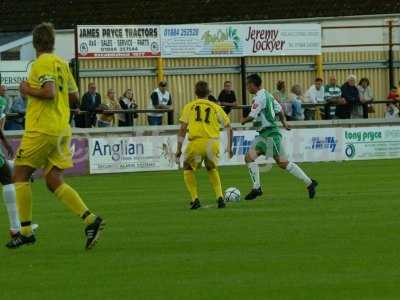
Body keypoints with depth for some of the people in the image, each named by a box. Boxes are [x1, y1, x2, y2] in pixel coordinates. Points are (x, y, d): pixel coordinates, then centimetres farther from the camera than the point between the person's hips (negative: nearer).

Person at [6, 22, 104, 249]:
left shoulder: (42, 63, -11)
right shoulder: (62, 64, 14)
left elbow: (49, 92, -22)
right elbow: (74, 94, 18)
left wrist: (28, 90, -7)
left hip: (42, 129, -8)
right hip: (62, 129, 8)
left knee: (20, 175, 3)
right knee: (54, 182, 6)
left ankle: (26, 231, 1)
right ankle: (90, 220, -9)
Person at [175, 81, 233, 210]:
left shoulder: (189, 106, 10)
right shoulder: (215, 107, 14)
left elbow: (183, 128, 3)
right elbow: (228, 127, 12)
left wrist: (179, 148, 5)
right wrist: (229, 147, 21)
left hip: (196, 142, -2)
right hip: (213, 142, 2)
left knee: (188, 169, 22)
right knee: (212, 169, 28)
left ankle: (195, 199, 9)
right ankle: (220, 197, 14)